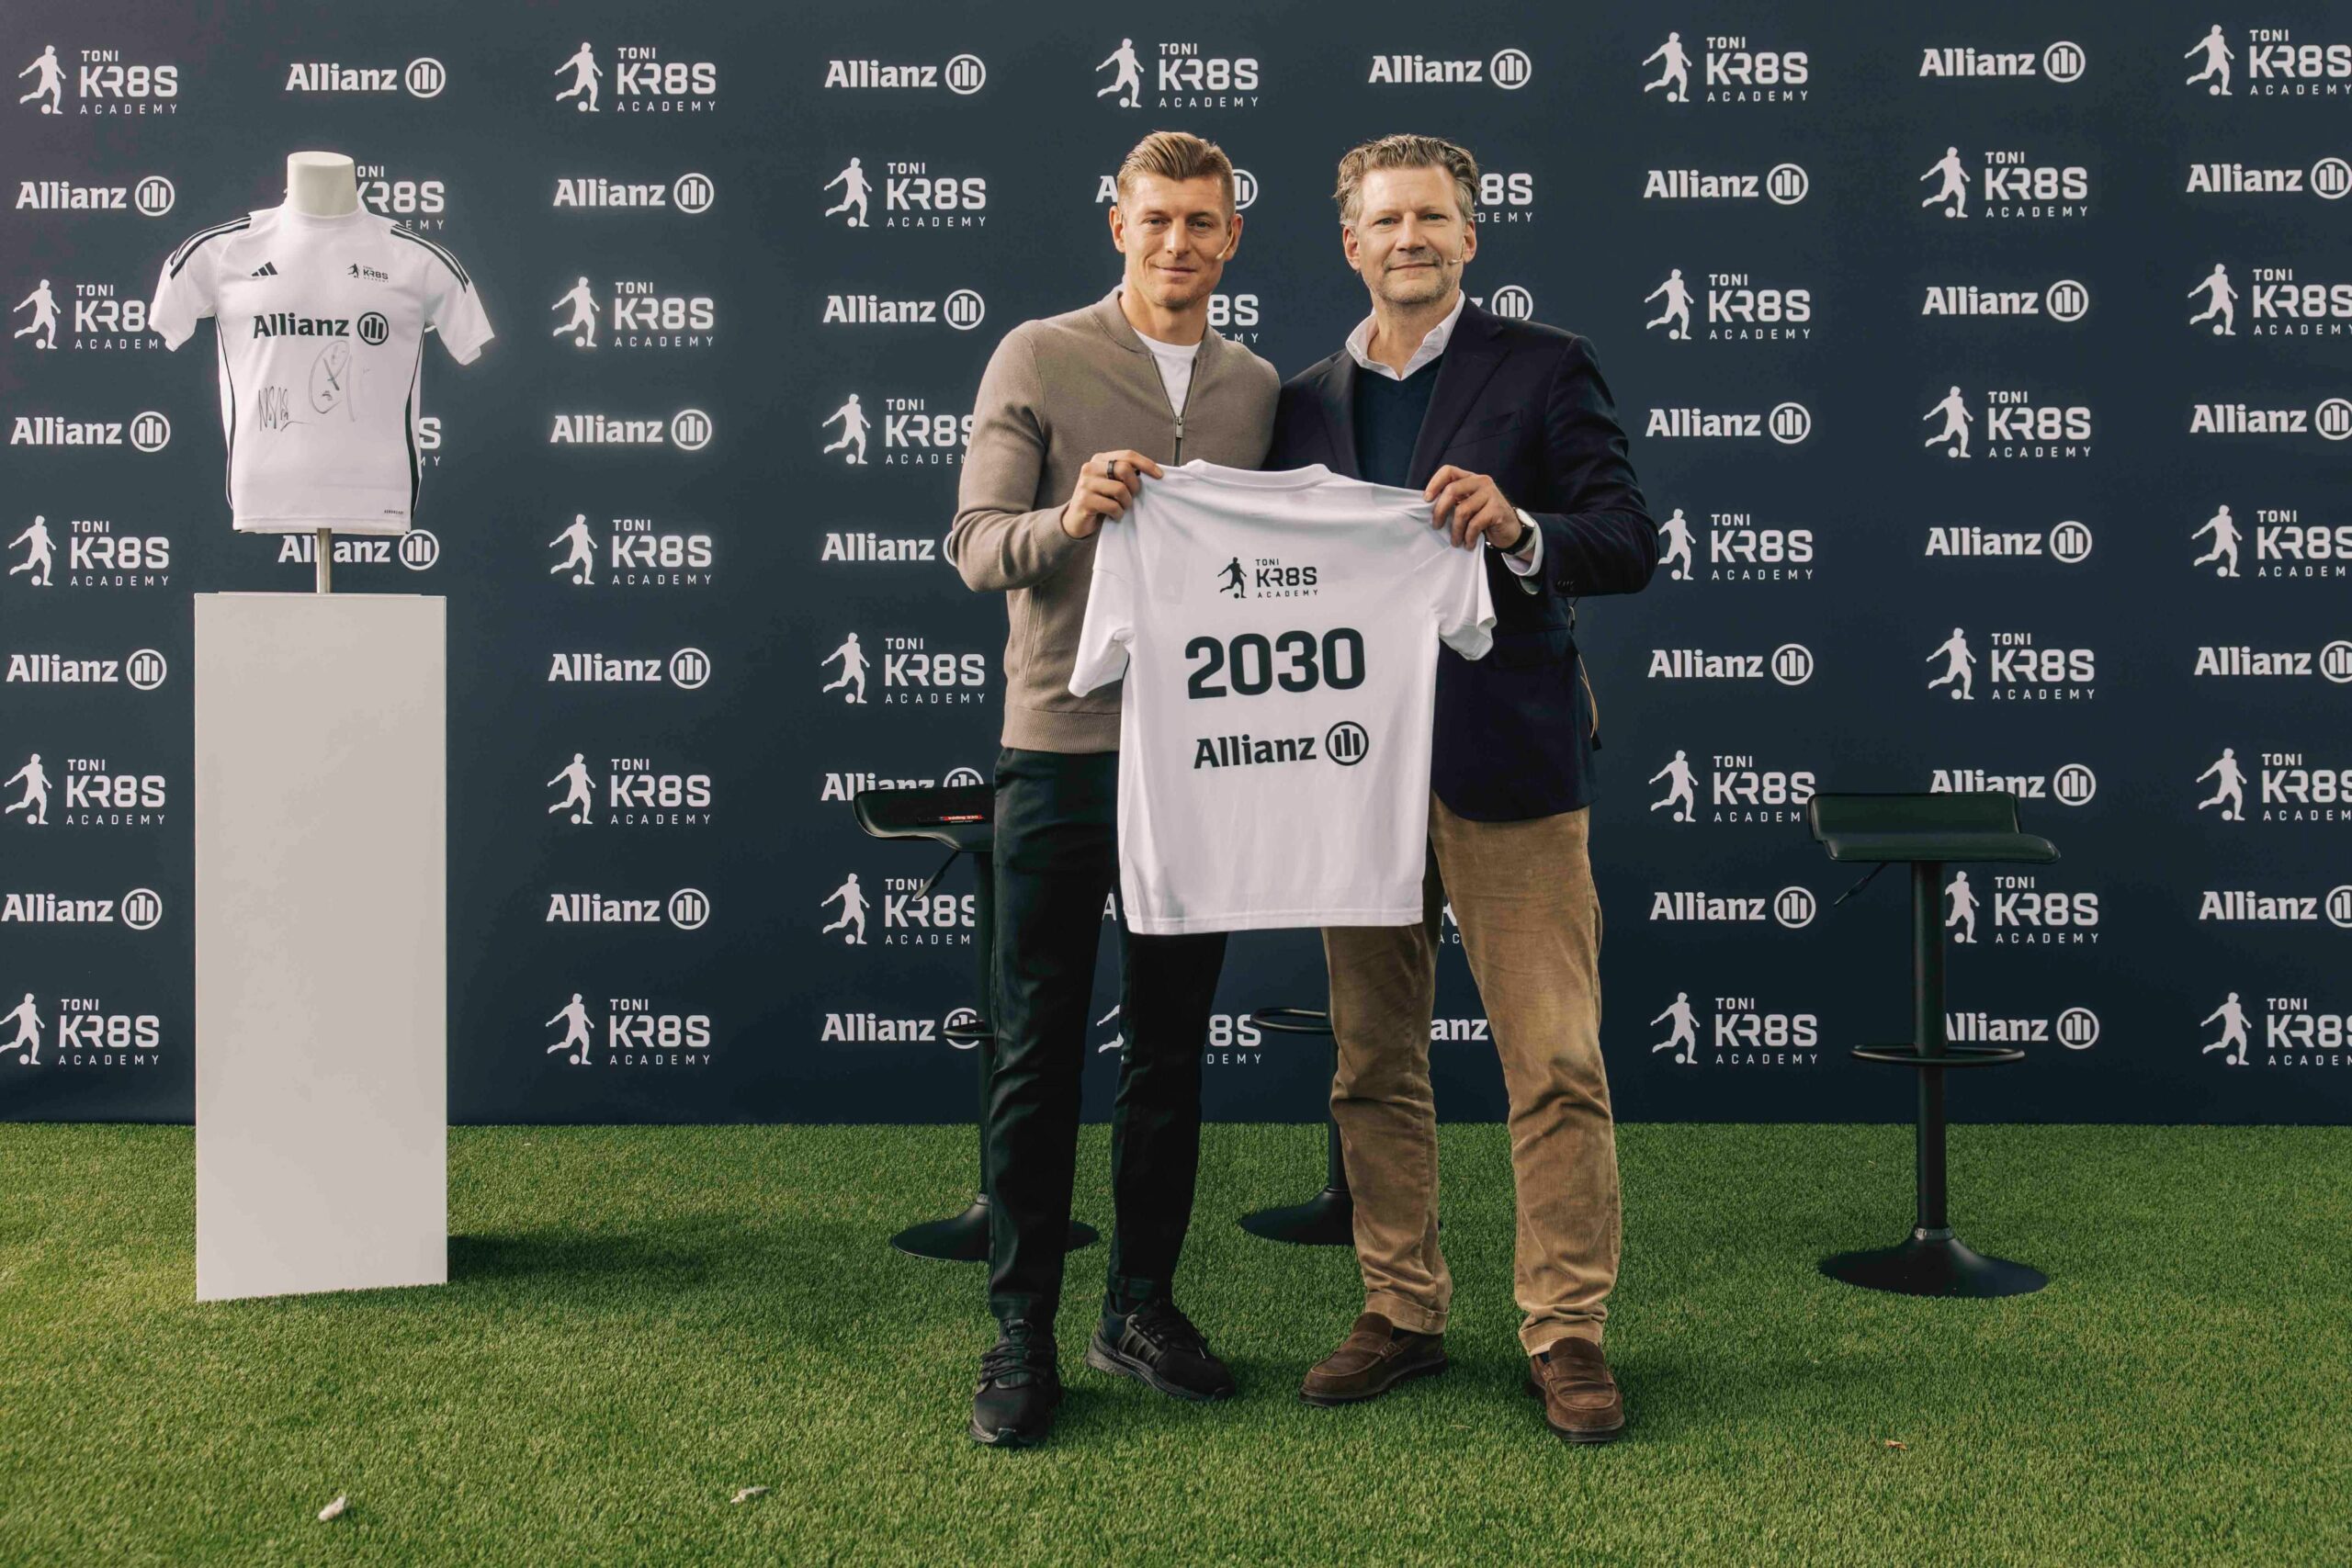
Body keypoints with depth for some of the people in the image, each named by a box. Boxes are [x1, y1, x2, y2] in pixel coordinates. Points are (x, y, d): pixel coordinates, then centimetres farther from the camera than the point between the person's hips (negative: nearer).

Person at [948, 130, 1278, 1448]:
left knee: (1172, 1044, 10)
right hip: (1064, 746, -4)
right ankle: (1023, 1329, 12)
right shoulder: (1038, 358, 1)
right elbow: (974, 545, -5)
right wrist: (1071, 514, -25)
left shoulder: (1259, 387, 12)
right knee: (1040, 1047, 1)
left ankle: (1142, 1305, 24)